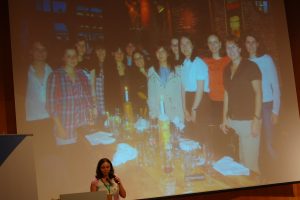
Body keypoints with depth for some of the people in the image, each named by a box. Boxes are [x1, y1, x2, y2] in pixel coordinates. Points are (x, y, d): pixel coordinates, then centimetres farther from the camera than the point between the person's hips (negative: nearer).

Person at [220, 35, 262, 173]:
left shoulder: (251, 67, -5)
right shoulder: (227, 69, 13)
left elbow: (258, 93, -8)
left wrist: (257, 120, -14)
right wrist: (224, 118, 15)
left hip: (248, 120, -5)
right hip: (233, 121, 5)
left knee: (250, 163, -8)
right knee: (242, 160, 8)